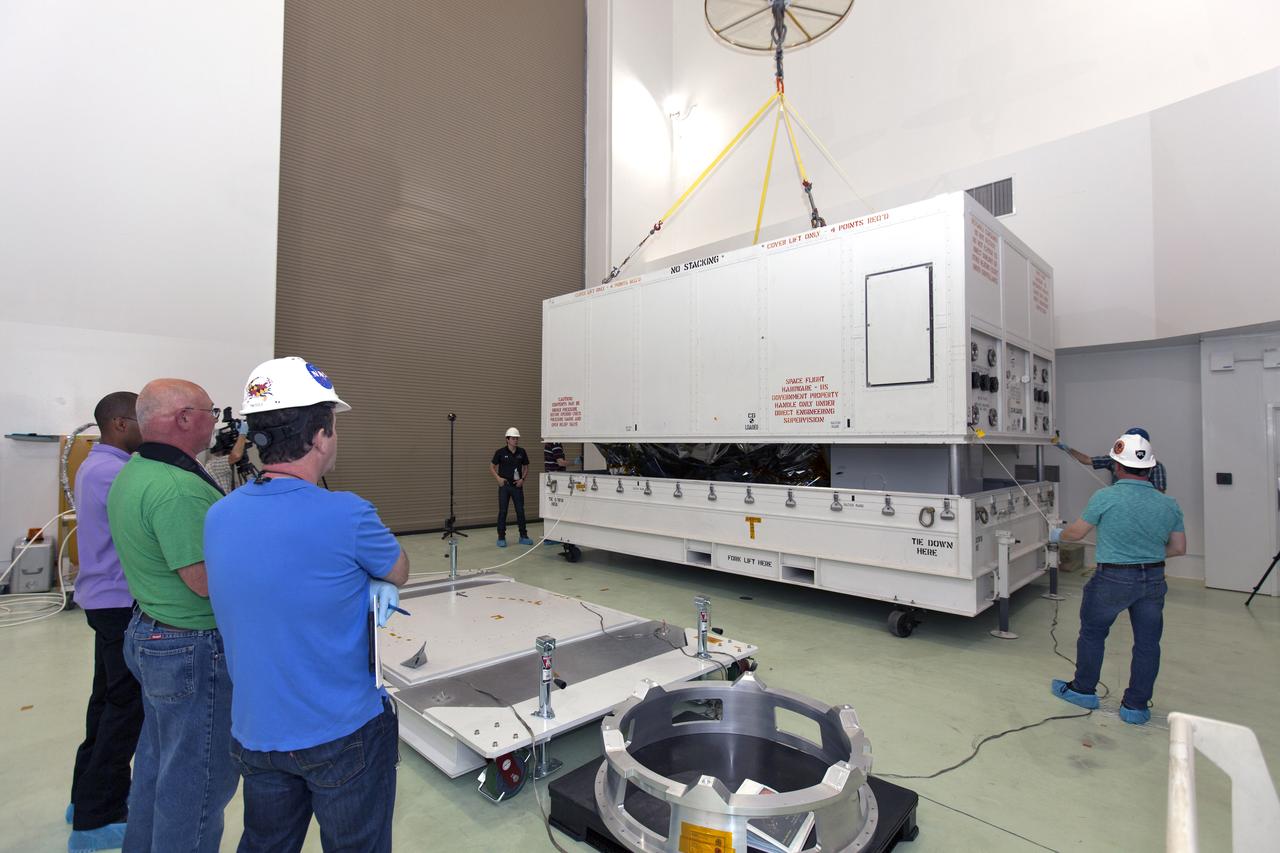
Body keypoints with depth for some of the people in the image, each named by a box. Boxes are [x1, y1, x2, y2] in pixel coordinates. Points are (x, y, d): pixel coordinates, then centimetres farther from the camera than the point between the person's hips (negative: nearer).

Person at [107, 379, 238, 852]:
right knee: (199, 780, 7)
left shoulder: (131, 473, 6)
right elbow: (205, 580, -28)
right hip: (194, 652, -10)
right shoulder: (178, 488, -27)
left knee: (157, 761, 26)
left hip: (148, 632, 10)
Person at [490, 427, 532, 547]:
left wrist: (522, 479, -2)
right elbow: (491, 467, 1)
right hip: (504, 485, -2)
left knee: (520, 511, 4)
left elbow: (526, 467, 13)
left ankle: (523, 536, 13)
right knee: (502, 511, 0)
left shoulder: (521, 452, 3)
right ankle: (501, 537, 9)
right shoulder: (500, 452, -6)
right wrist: (498, 478, -13)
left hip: (517, 485, 3)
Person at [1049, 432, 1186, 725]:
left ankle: (1083, 690, 28)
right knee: (1147, 642, 14)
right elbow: (1178, 549, 6)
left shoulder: (1105, 497, -15)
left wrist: (1057, 535, 15)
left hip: (1113, 579, -4)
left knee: (1092, 633, 14)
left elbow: (1075, 533, -5)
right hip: (1154, 579, 4)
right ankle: (1136, 706, 24)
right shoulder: (1169, 505, -1)